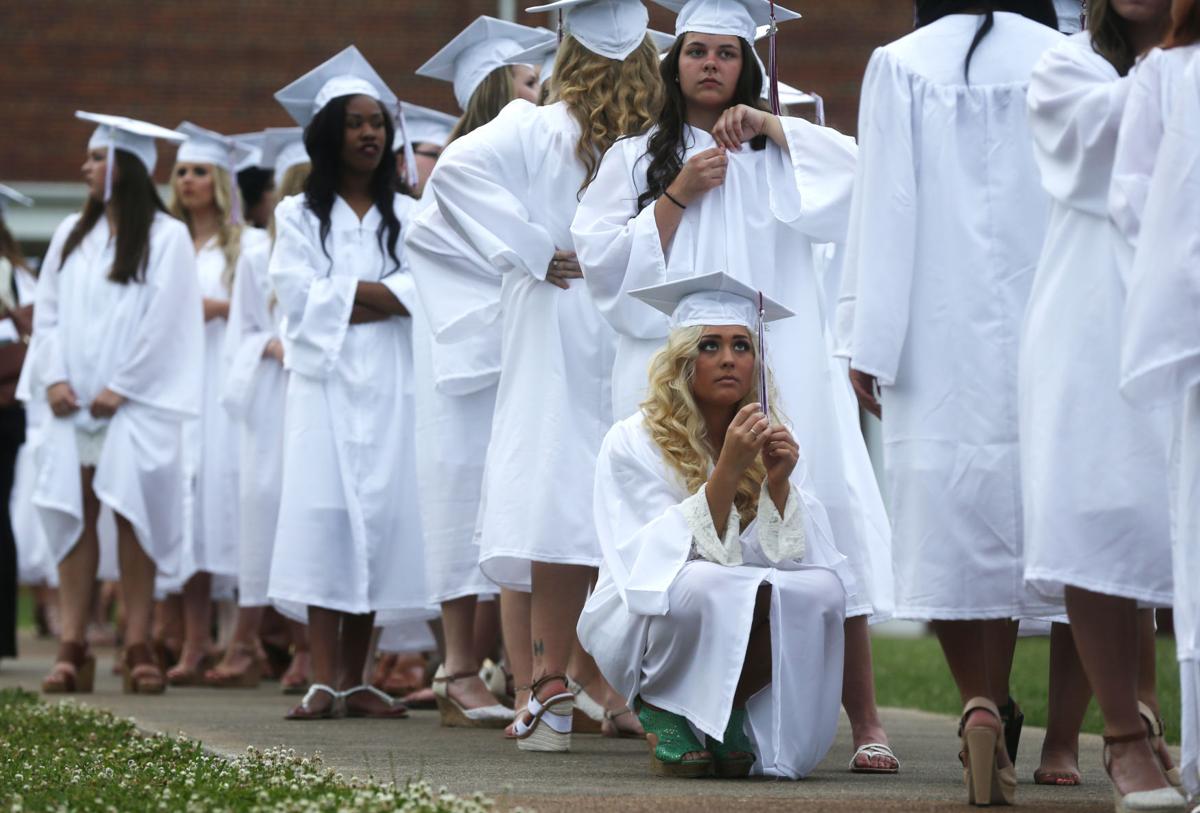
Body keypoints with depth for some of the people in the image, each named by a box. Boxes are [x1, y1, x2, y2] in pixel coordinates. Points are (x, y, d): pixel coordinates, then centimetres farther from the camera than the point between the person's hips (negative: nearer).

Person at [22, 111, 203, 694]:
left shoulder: (165, 237, -1)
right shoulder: (71, 235, 14)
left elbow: (164, 320, -7)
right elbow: (48, 311, 12)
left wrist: (120, 388, -11)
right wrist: (53, 378, -3)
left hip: (135, 401, -4)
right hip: (72, 400, 4)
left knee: (132, 512, -7)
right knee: (73, 513, -2)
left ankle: (137, 648, -4)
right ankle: (72, 648, -3)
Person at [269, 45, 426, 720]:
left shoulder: (408, 215, 14)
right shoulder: (300, 216, 11)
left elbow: (426, 290, -2)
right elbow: (297, 294, -4)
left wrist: (348, 298, -11)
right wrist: (378, 292, -5)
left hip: (391, 384, 2)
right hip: (325, 380, -2)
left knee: (382, 518, -3)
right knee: (324, 517, -11)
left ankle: (356, 680, 2)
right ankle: (325, 681, -13)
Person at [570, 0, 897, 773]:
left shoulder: (779, 150, 15)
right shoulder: (637, 158, 15)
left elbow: (858, 178, -1)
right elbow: (602, 257, 5)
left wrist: (769, 127, -5)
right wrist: (678, 196, -4)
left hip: (780, 369, -1)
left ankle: (865, 721, -12)